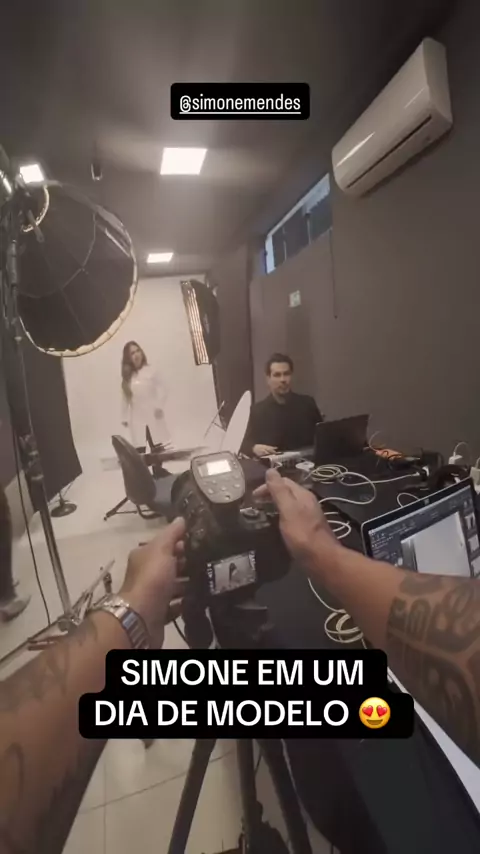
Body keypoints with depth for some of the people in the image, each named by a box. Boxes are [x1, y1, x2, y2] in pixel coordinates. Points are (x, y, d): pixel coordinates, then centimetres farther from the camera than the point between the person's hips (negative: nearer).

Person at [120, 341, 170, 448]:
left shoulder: (150, 371, 1)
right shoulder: (127, 377, 10)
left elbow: (161, 391, 0)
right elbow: (125, 399, 12)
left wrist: (159, 406, -15)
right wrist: (124, 418, 10)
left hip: (153, 416, -2)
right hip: (137, 419, 2)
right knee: (140, 449, -2)